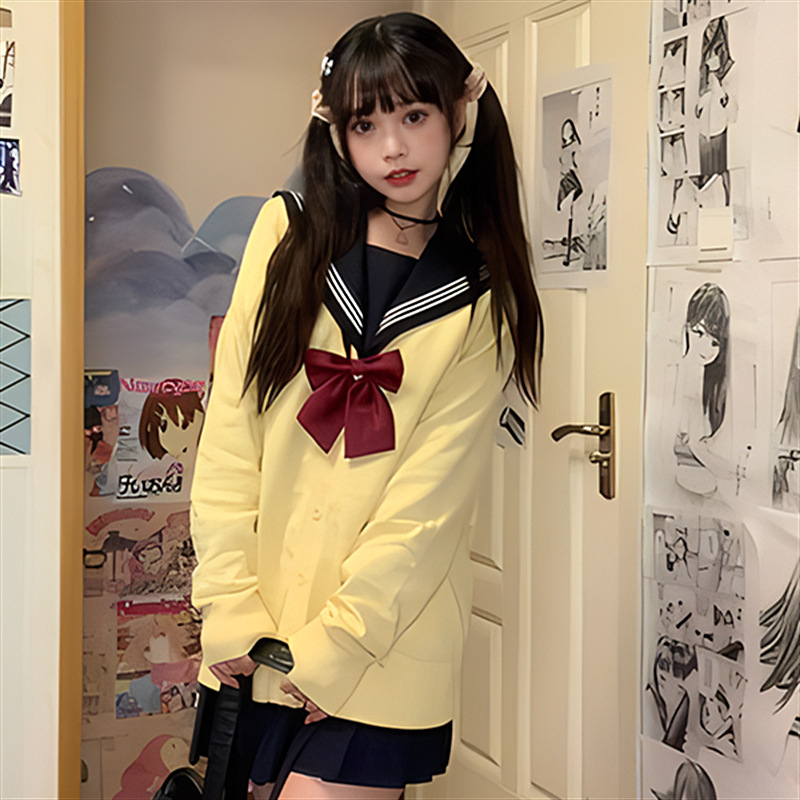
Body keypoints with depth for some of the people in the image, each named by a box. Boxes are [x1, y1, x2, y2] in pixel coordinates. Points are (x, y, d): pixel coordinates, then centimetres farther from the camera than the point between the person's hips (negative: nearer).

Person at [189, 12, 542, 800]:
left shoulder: (481, 301, 0)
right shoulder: (288, 233, 3)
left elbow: (430, 496, -7)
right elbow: (229, 431, -2)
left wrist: (336, 644, -13)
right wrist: (229, 607, -8)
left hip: (385, 641, -2)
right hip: (259, 637, 2)